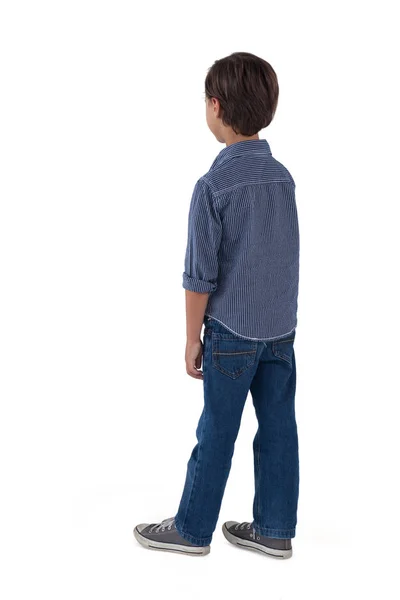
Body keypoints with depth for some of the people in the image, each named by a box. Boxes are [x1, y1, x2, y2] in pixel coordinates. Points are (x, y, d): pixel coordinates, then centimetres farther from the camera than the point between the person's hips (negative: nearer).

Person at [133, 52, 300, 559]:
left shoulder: (213, 185, -16)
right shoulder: (283, 176, 3)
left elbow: (200, 276, -13)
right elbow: (286, 256, 11)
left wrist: (193, 339, -3)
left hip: (232, 331, -5)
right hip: (282, 327, 6)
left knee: (216, 432, 6)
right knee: (278, 427, 11)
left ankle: (192, 530, 21)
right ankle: (274, 530, 22)